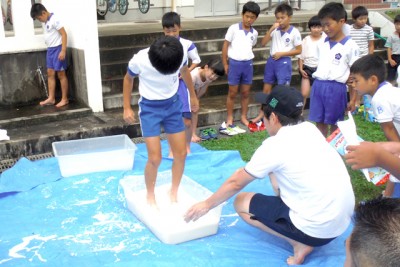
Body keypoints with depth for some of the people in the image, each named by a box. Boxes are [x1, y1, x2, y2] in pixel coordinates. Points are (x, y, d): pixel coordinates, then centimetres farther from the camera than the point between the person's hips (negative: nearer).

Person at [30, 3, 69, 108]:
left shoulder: (54, 19, -15)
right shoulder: (45, 22, 11)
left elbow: (64, 34, -18)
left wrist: (63, 51, -21)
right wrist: (50, 48, 16)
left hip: (57, 49, -9)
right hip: (50, 49, 9)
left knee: (61, 74, -2)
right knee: (50, 74, 9)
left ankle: (65, 99, 6)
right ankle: (51, 98, 15)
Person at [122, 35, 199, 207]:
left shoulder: (181, 55, -19)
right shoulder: (139, 61, -26)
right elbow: (128, 79, -4)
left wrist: (193, 95, 17)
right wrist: (127, 108, 0)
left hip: (173, 105, 3)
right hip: (150, 108, -3)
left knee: (181, 153, 4)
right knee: (155, 158, -8)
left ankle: (173, 192, 27)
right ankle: (150, 195, 18)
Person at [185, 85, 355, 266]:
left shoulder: (275, 145, -13)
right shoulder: (310, 129, 6)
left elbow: (236, 183, 0)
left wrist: (206, 205, 14)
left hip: (319, 228, -8)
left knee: (241, 202, 7)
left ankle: (300, 243, -1)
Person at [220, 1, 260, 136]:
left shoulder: (254, 33, 5)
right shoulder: (233, 28, -7)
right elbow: (225, 45, -3)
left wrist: (247, 60, 9)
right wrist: (225, 64, -5)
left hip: (248, 64, 4)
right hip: (234, 63, -4)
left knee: (245, 92, 11)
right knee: (233, 93, 4)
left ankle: (244, 117, 24)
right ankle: (229, 120, 14)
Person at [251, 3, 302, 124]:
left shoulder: (294, 32, -9)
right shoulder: (275, 30, 2)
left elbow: (299, 50, -6)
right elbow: (263, 43, -2)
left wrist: (282, 54, -13)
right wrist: (271, 29, -13)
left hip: (284, 62, -5)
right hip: (271, 60, 5)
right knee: (266, 88, 11)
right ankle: (262, 113, 24)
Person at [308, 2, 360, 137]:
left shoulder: (350, 45, -8)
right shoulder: (322, 43, 8)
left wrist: (353, 99, -7)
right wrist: (318, 84, 15)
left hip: (336, 89, -5)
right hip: (318, 86, 5)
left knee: (334, 124, 7)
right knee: (319, 122, 11)